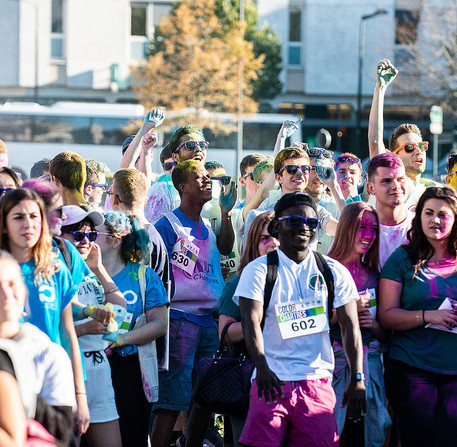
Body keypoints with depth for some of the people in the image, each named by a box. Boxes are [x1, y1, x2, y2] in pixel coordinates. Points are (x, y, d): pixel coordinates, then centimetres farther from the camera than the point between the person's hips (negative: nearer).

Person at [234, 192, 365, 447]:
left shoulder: (334, 271, 10)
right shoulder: (258, 270, 3)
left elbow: (350, 325, 7)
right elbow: (251, 321, -8)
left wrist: (358, 379, -2)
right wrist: (262, 367, -24)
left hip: (318, 381, 2)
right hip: (272, 379, -2)